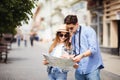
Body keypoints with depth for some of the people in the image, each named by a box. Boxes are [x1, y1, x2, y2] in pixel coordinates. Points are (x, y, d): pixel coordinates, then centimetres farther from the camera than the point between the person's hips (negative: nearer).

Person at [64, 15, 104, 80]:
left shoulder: (88, 30, -4)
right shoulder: (72, 37, 16)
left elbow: (93, 49, -15)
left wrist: (81, 56, -30)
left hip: (92, 69, -6)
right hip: (79, 70, 6)